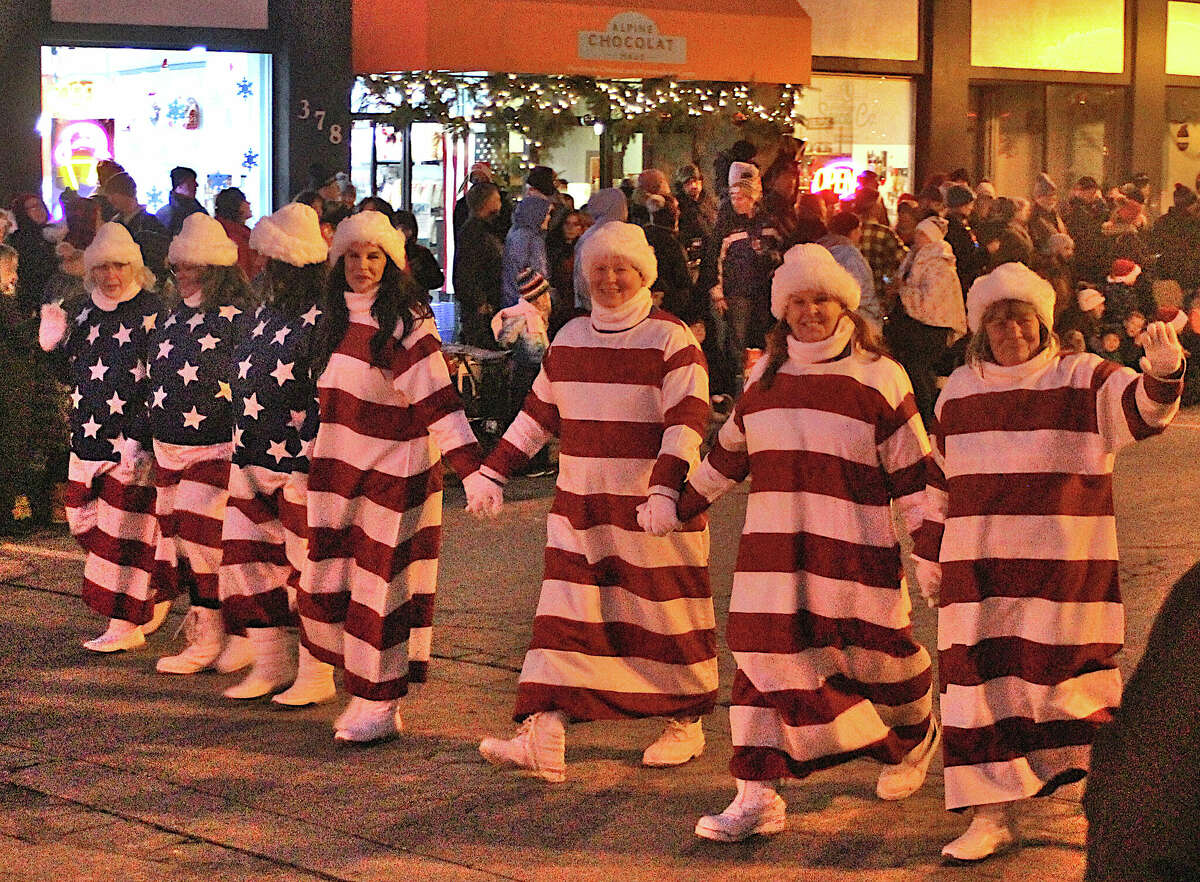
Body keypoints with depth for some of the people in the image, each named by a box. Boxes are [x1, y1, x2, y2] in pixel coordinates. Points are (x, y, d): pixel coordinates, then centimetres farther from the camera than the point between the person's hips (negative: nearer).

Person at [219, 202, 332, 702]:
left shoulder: (321, 321, -14)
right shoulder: (265, 313, 13)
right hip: (252, 463, 9)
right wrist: (241, 451, 21)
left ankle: (316, 676, 12)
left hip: (301, 469, -9)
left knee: (305, 568, 1)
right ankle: (270, 665, 21)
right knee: (244, 560, 10)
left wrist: (307, 462, -20)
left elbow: (326, 399, -17)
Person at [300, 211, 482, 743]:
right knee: (326, 583, 5)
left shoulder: (406, 319, -11)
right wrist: (318, 454, 25)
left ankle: (380, 707, 6)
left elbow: (436, 398, -18)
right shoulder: (335, 318, 12)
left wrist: (470, 466, -25)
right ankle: (364, 687, 21)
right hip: (340, 469, 7)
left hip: (394, 471, -7)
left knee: (380, 584, -3)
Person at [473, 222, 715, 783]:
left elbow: (687, 421, -15)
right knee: (565, 614, -4)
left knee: (666, 614, 6)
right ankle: (543, 739, -9)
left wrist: (665, 491, -27)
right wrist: (493, 473, 14)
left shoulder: (671, 339, -6)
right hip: (579, 506, 5)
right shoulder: (569, 338, 12)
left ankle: (685, 725, 25)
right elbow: (538, 414, 19)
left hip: (653, 509, -5)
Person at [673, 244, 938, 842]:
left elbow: (911, 471, 1)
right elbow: (730, 451, 25)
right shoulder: (765, 375, 12)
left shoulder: (878, 376, 0)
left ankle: (917, 735, 39)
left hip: (855, 549, -3)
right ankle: (756, 798, 2)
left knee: (868, 653, 6)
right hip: (773, 546, 3)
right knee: (764, 658, -3)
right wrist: (682, 503, 27)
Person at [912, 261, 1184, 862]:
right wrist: (929, 553, 18)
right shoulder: (959, 393, 11)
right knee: (984, 686, 1)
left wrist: (1162, 374, -39)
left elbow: (1142, 409, -18)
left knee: (1073, 691, 2)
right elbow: (941, 482, 19)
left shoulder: (1083, 380, 0)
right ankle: (992, 817, 9)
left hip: (1064, 574, -3)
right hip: (978, 575, 3)